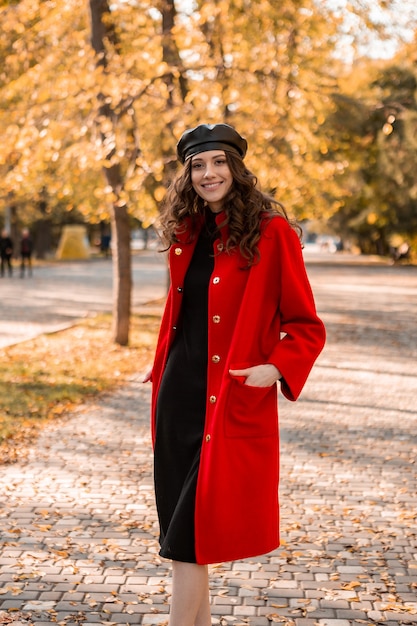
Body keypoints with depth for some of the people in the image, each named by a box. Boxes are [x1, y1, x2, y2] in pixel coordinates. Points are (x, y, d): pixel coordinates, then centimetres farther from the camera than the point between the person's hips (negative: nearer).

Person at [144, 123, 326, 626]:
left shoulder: (271, 232, -7)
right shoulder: (186, 232, 11)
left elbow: (306, 326, -5)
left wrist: (276, 369, -20)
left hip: (233, 398, -6)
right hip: (179, 392, 6)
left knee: (194, 528, -7)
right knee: (177, 514, 11)